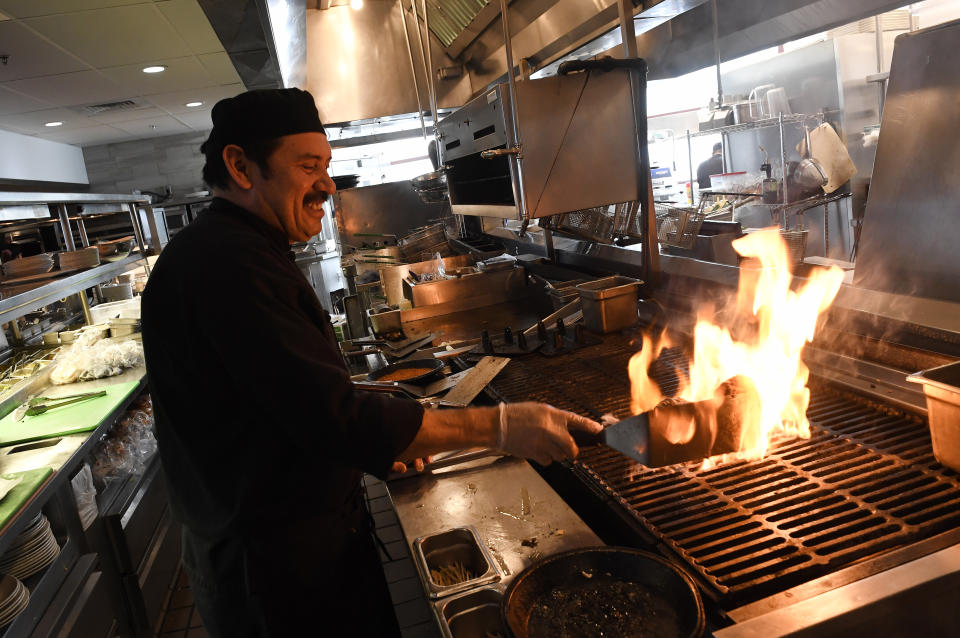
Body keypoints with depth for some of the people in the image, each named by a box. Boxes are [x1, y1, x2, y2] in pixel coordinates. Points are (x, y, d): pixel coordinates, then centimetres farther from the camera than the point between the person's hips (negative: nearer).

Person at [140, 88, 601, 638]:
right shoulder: (225, 267, -25)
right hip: (276, 567, -9)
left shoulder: (236, 251, 11)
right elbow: (335, 419, -30)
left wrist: (384, 442, 10)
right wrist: (498, 426, -26)